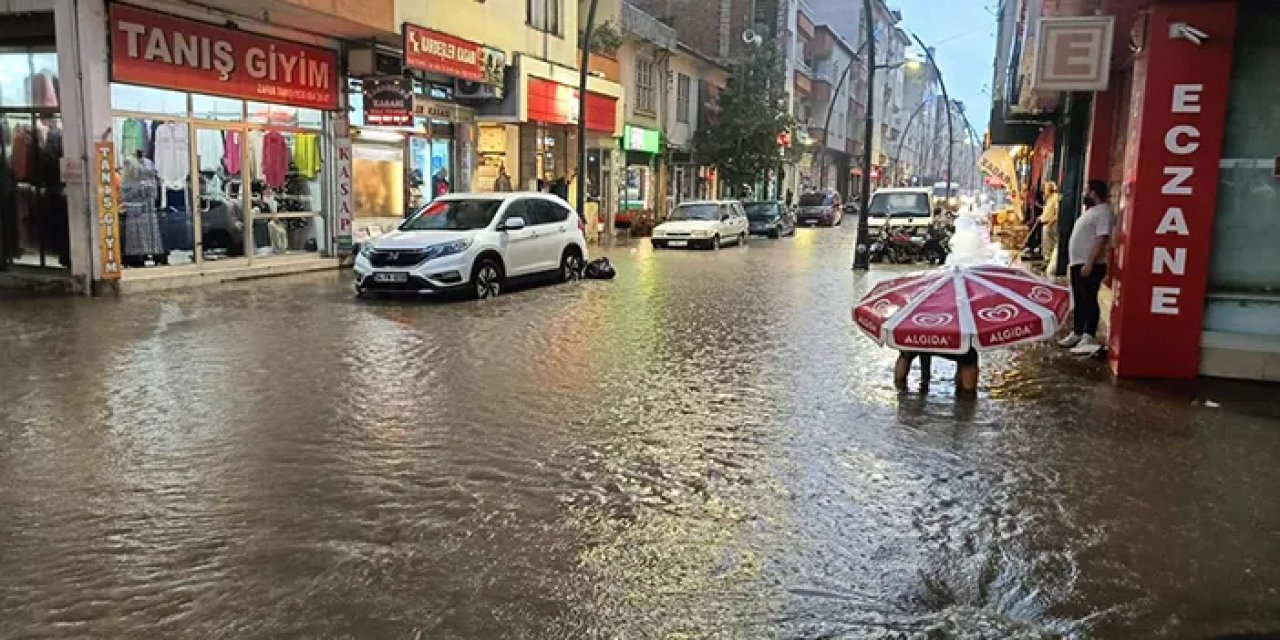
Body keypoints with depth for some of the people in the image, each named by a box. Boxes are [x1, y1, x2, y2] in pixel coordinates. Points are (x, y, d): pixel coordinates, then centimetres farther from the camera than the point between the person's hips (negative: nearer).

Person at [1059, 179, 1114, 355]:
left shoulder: (1103, 212, -14)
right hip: (1078, 263, 10)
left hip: (1090, 265, -10)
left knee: (1089, 302, -7)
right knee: (1079, 301, 16)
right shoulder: (1092, 211, 19)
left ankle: (1089, 339, -5)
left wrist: (1089, 263, -28)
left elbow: (1101, 239, -23)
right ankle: (1077, 333, 25)